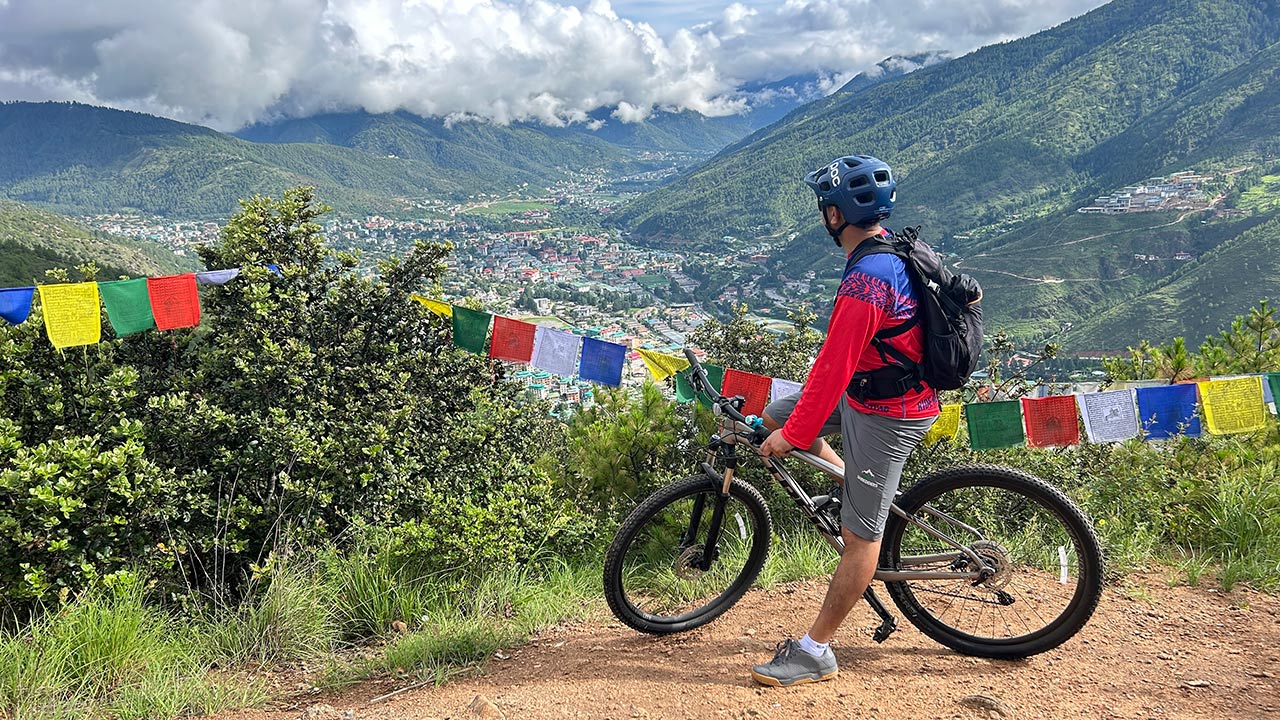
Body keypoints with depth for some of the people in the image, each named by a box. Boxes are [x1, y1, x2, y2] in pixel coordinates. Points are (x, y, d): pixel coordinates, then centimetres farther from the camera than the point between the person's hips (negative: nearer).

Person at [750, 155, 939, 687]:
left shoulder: (866, 279, -28)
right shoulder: (891, 253, 4)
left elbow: (834, 367, -25)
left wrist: (794, 435, -15)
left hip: (886, 413, -10)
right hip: (871, 391, 10)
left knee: (860, 533, -2)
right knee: (775, 415, 14)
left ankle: (814, 652, 5)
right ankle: (856, 495, 23)